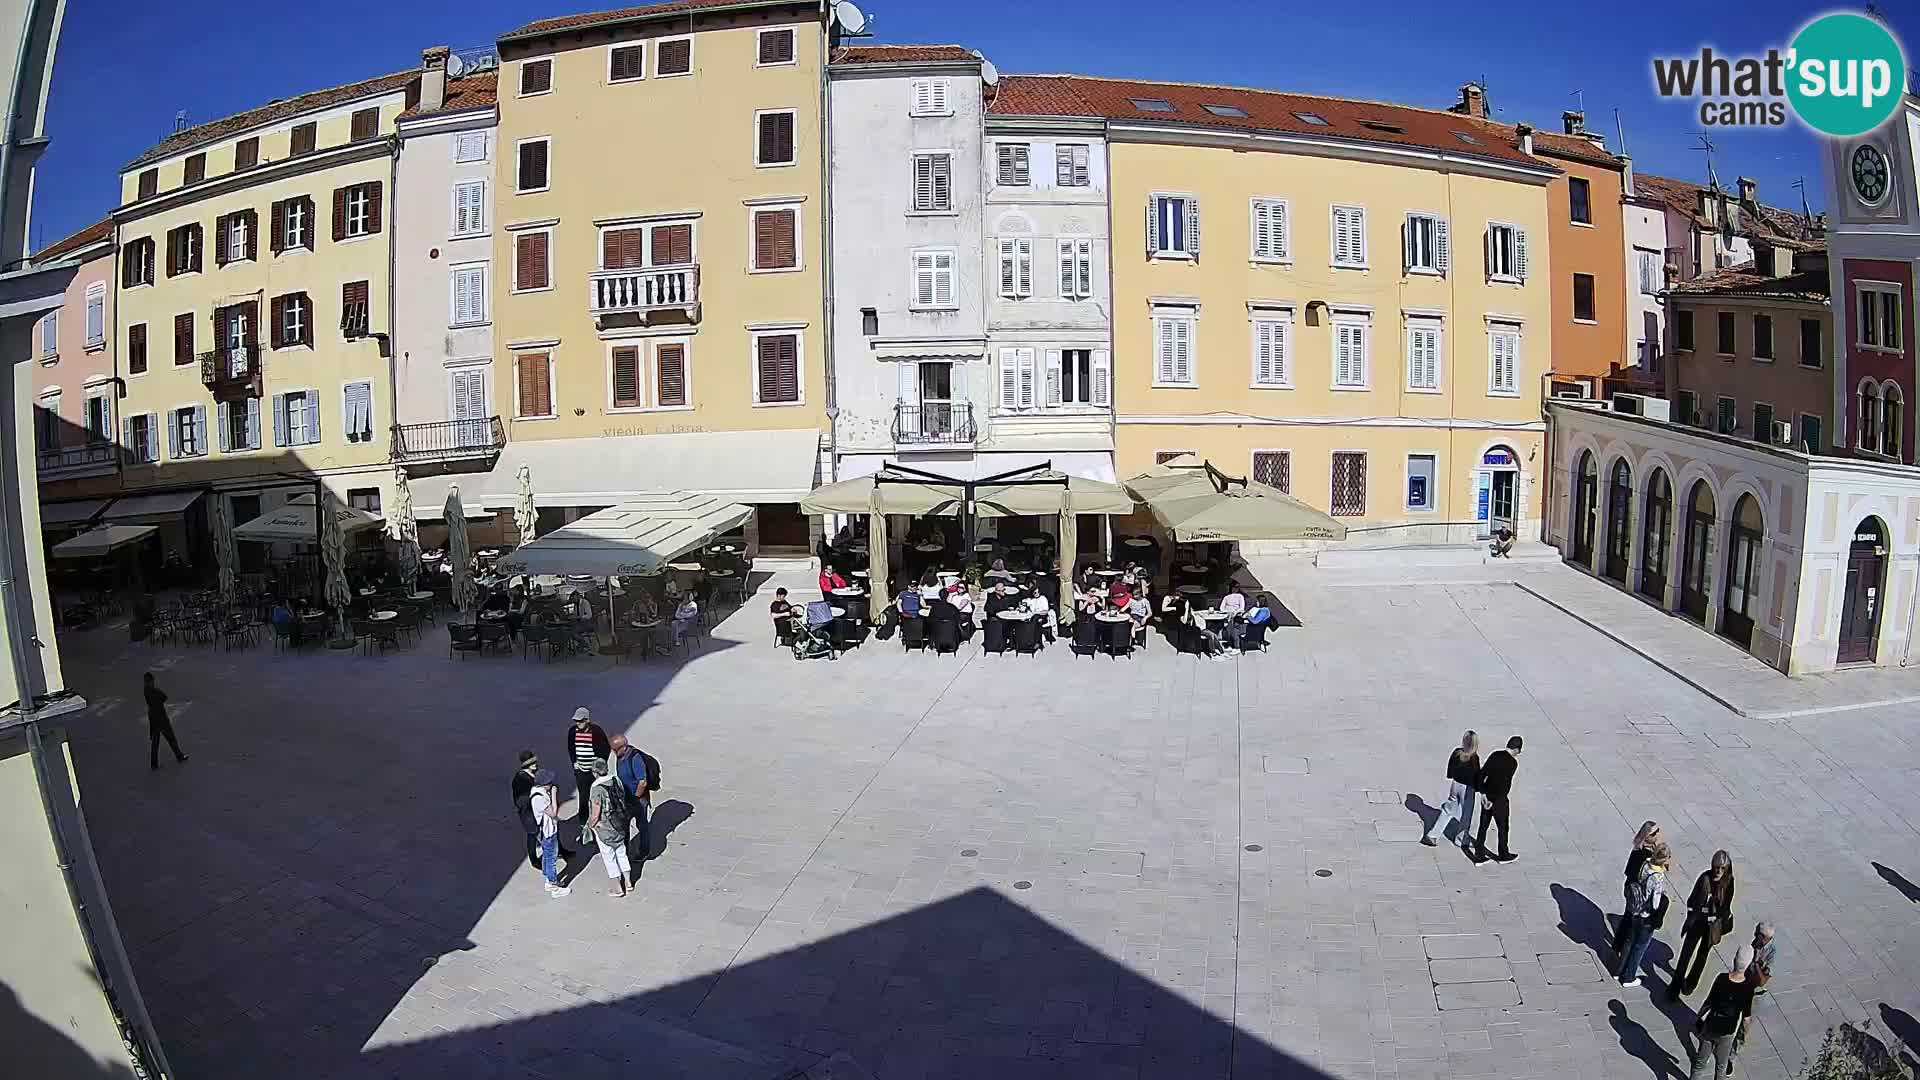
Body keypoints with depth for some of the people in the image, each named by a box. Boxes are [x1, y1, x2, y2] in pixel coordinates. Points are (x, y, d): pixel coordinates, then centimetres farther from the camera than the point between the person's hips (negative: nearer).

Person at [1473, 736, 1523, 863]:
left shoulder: (1495, 755, 0)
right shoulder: (1513, 763, -16)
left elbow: (1482, 774, -3)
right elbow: (1505, 784, -19)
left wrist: (1483, 793, -2)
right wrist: (1494, 801, -15)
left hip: (1487, 796, 6)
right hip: (1499, 799, -5)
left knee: (1483, 826, 13)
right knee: (1503, 828, 15)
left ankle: (1479, 855, 18)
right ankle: (1503, 855, 31)